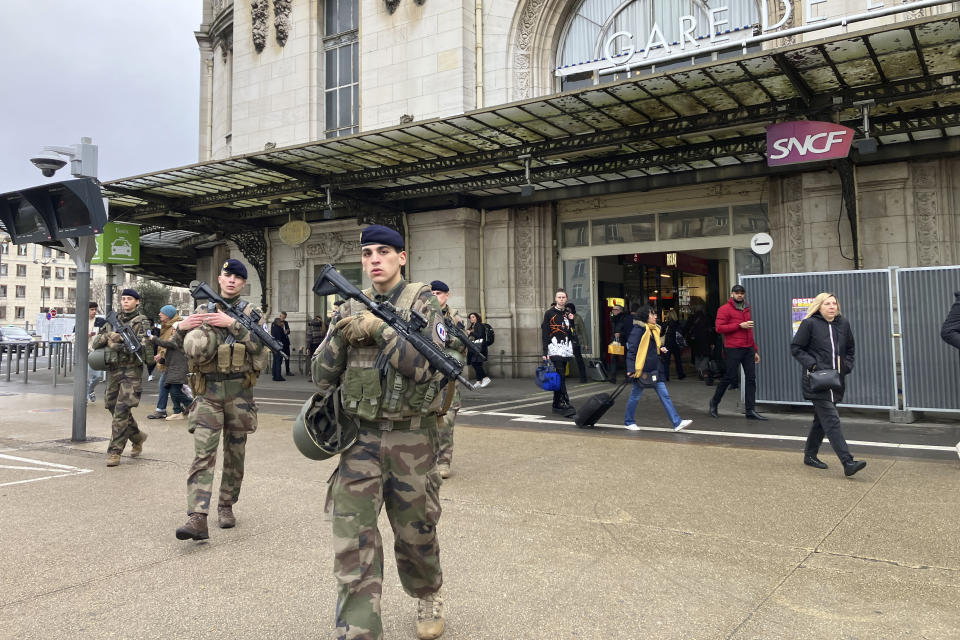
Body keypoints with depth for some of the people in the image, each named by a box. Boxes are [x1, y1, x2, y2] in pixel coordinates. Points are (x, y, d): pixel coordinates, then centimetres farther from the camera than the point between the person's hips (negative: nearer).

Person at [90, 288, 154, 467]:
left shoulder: (141, 322, -1)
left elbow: (142, 345, -14)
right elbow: (95, 343, 10)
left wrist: (120, 340, -19)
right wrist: (106, 337, -10)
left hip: (131, 371, -6)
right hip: (113, 370, 6)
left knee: (121, 411, -10)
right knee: (114, 408, 12)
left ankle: (114, 451, -5)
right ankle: (138, 437, 31)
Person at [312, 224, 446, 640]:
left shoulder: (423, 304, -2)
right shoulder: (350, 309, 8)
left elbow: (426, 364, -16)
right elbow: (322, 377, 6)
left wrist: (378, 330, -19)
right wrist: (340, 337, -12)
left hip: (412, 437, -2)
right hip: (361, 435, 2)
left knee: (415, 532, 13)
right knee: (353, 537, -7)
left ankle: (428, 597, 42)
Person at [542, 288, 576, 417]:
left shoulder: (567, 314, 15)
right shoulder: (549, 313, -2)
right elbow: (545, 334, -6)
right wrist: (545, 352, -12)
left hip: (566, 349, 6)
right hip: (555, 349, -6)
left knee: (560, 377, 9)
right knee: (561, 377, -13)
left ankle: (557, 405, 15)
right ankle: (566, 405, -18)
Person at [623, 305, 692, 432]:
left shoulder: (654, 329, 14)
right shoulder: (638, 329, -12)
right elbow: (632, 350, -16)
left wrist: (661, 349, 4)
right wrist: (631, 369, -21)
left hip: (655, 369, 8)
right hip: (642, 369, -8)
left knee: (664, 395, 3)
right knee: (635, 395, 6)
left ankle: (677, 422, 1)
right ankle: (629, 422, 22)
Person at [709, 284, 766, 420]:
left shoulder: (746, 309, 19)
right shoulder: (724, 309, -3)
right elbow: (719, 328, -14)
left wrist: (755, 351, 22)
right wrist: (740, 325, -16)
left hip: (748, 349, 7)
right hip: (734, 349, -6)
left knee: (751, 378, 1)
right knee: (730, 377, -2)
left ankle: (751, 410, 5)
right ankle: (714, 401, 20)